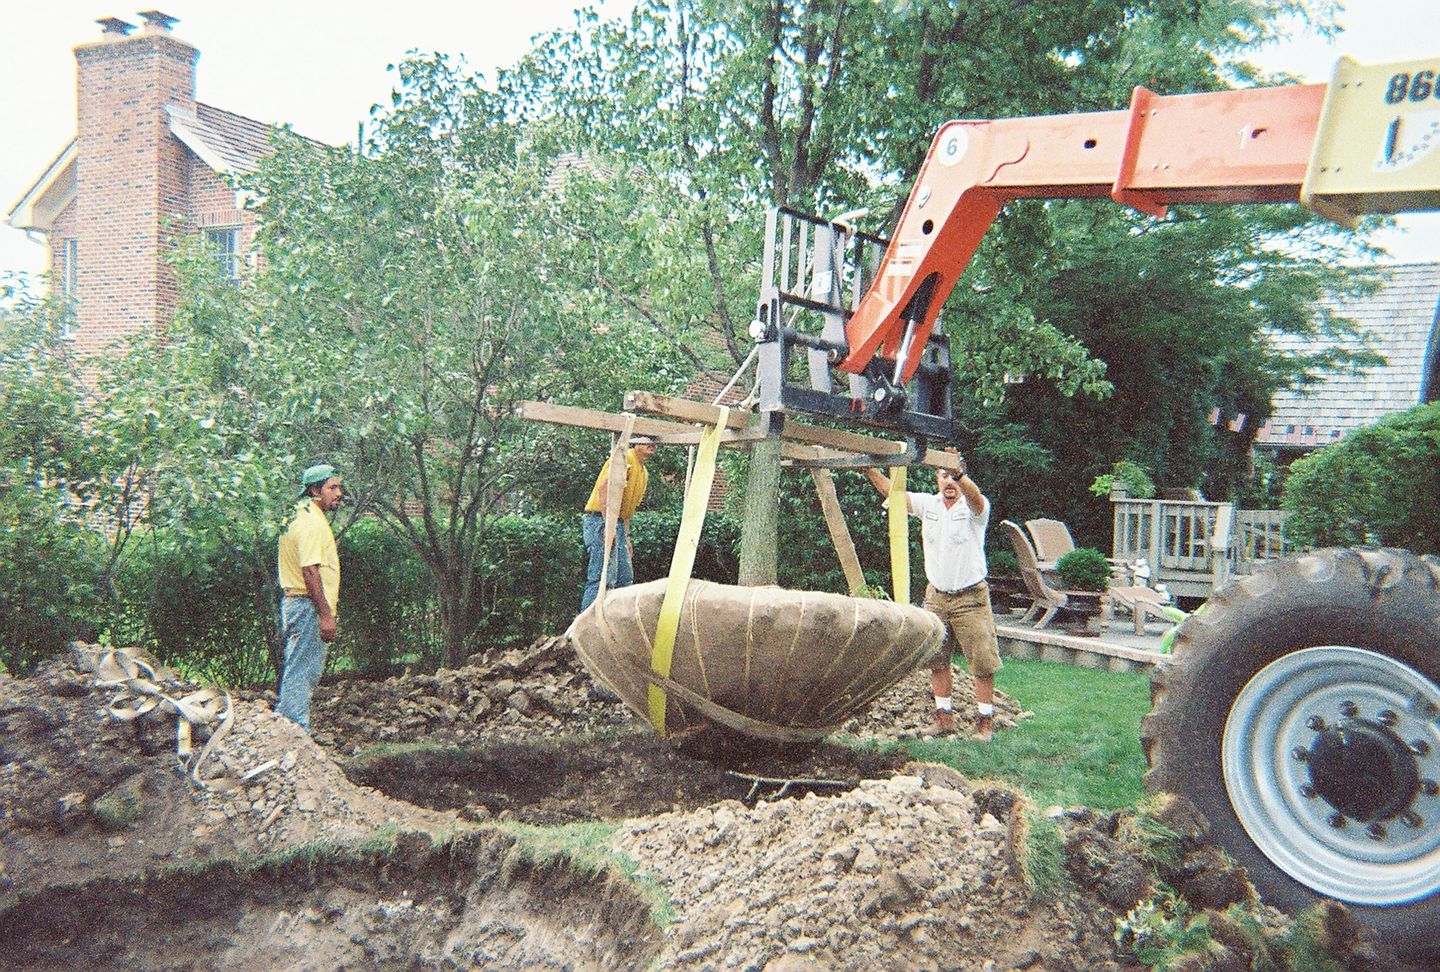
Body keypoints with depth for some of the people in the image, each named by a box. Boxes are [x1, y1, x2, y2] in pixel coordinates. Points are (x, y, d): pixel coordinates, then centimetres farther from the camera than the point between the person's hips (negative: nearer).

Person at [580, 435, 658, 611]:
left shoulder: (644, 472, 20)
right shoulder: (624, 458, -10)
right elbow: (603, 488, -23)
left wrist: (627, 537, 18)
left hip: (617, 524, 10)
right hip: (600, 519, -10)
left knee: (625, 579, 11)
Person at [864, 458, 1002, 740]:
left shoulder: (973, 508, -10)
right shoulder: (928, 504, 4)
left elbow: (975, 497, -34)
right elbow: (892, 493, -1)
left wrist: (960, 475, -55)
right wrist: (869, 470, -15)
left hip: (971, 598, -5)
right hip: (936, 595, 5)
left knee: (982, 663, -3)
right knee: (937, 661, 10)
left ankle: (985, 721, 8)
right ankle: (944, 717, 21)